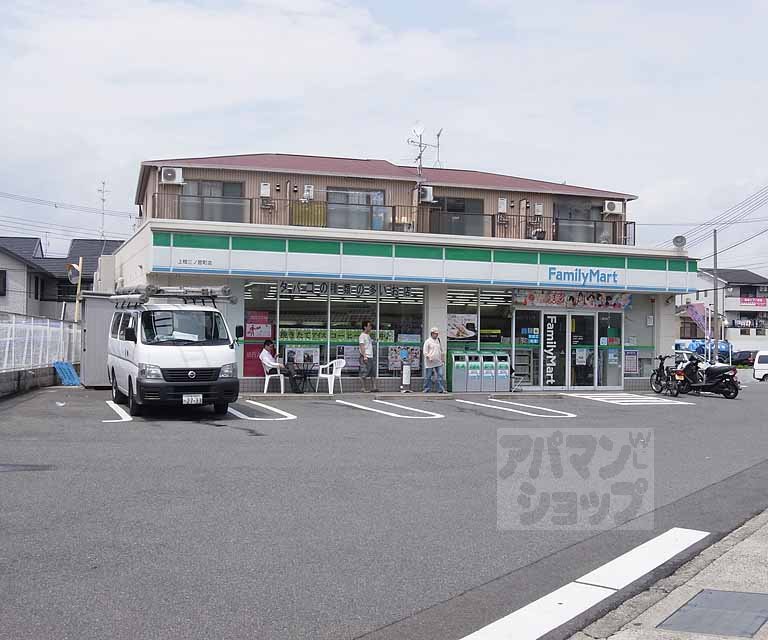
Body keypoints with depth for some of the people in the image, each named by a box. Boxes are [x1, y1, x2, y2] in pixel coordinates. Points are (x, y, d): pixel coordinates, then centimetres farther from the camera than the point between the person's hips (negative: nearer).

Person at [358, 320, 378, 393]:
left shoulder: (368, 335, 18)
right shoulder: (362, 335, -8)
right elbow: (362, 346, -15)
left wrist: (372, 356, 18)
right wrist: (364, 356, -21)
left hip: (371, 357, 9)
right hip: (365, 357, -9)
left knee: (373, 373, 7)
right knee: (365, 374, -5)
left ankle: (373, 387, 9)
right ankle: (365, 389, -2)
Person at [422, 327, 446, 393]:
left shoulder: (438, 341, 14)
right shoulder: (428, 341, -3)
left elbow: (441, 351, 22)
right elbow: (425, 352, -7)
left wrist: (442, 359, 17)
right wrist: (429, 358, -19)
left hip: (438, 362, 5)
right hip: (430, 363, -5)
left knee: (440, 375, -3)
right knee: (428, 376, 2)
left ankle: (441, 389, -2)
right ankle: (427, 389, 10)